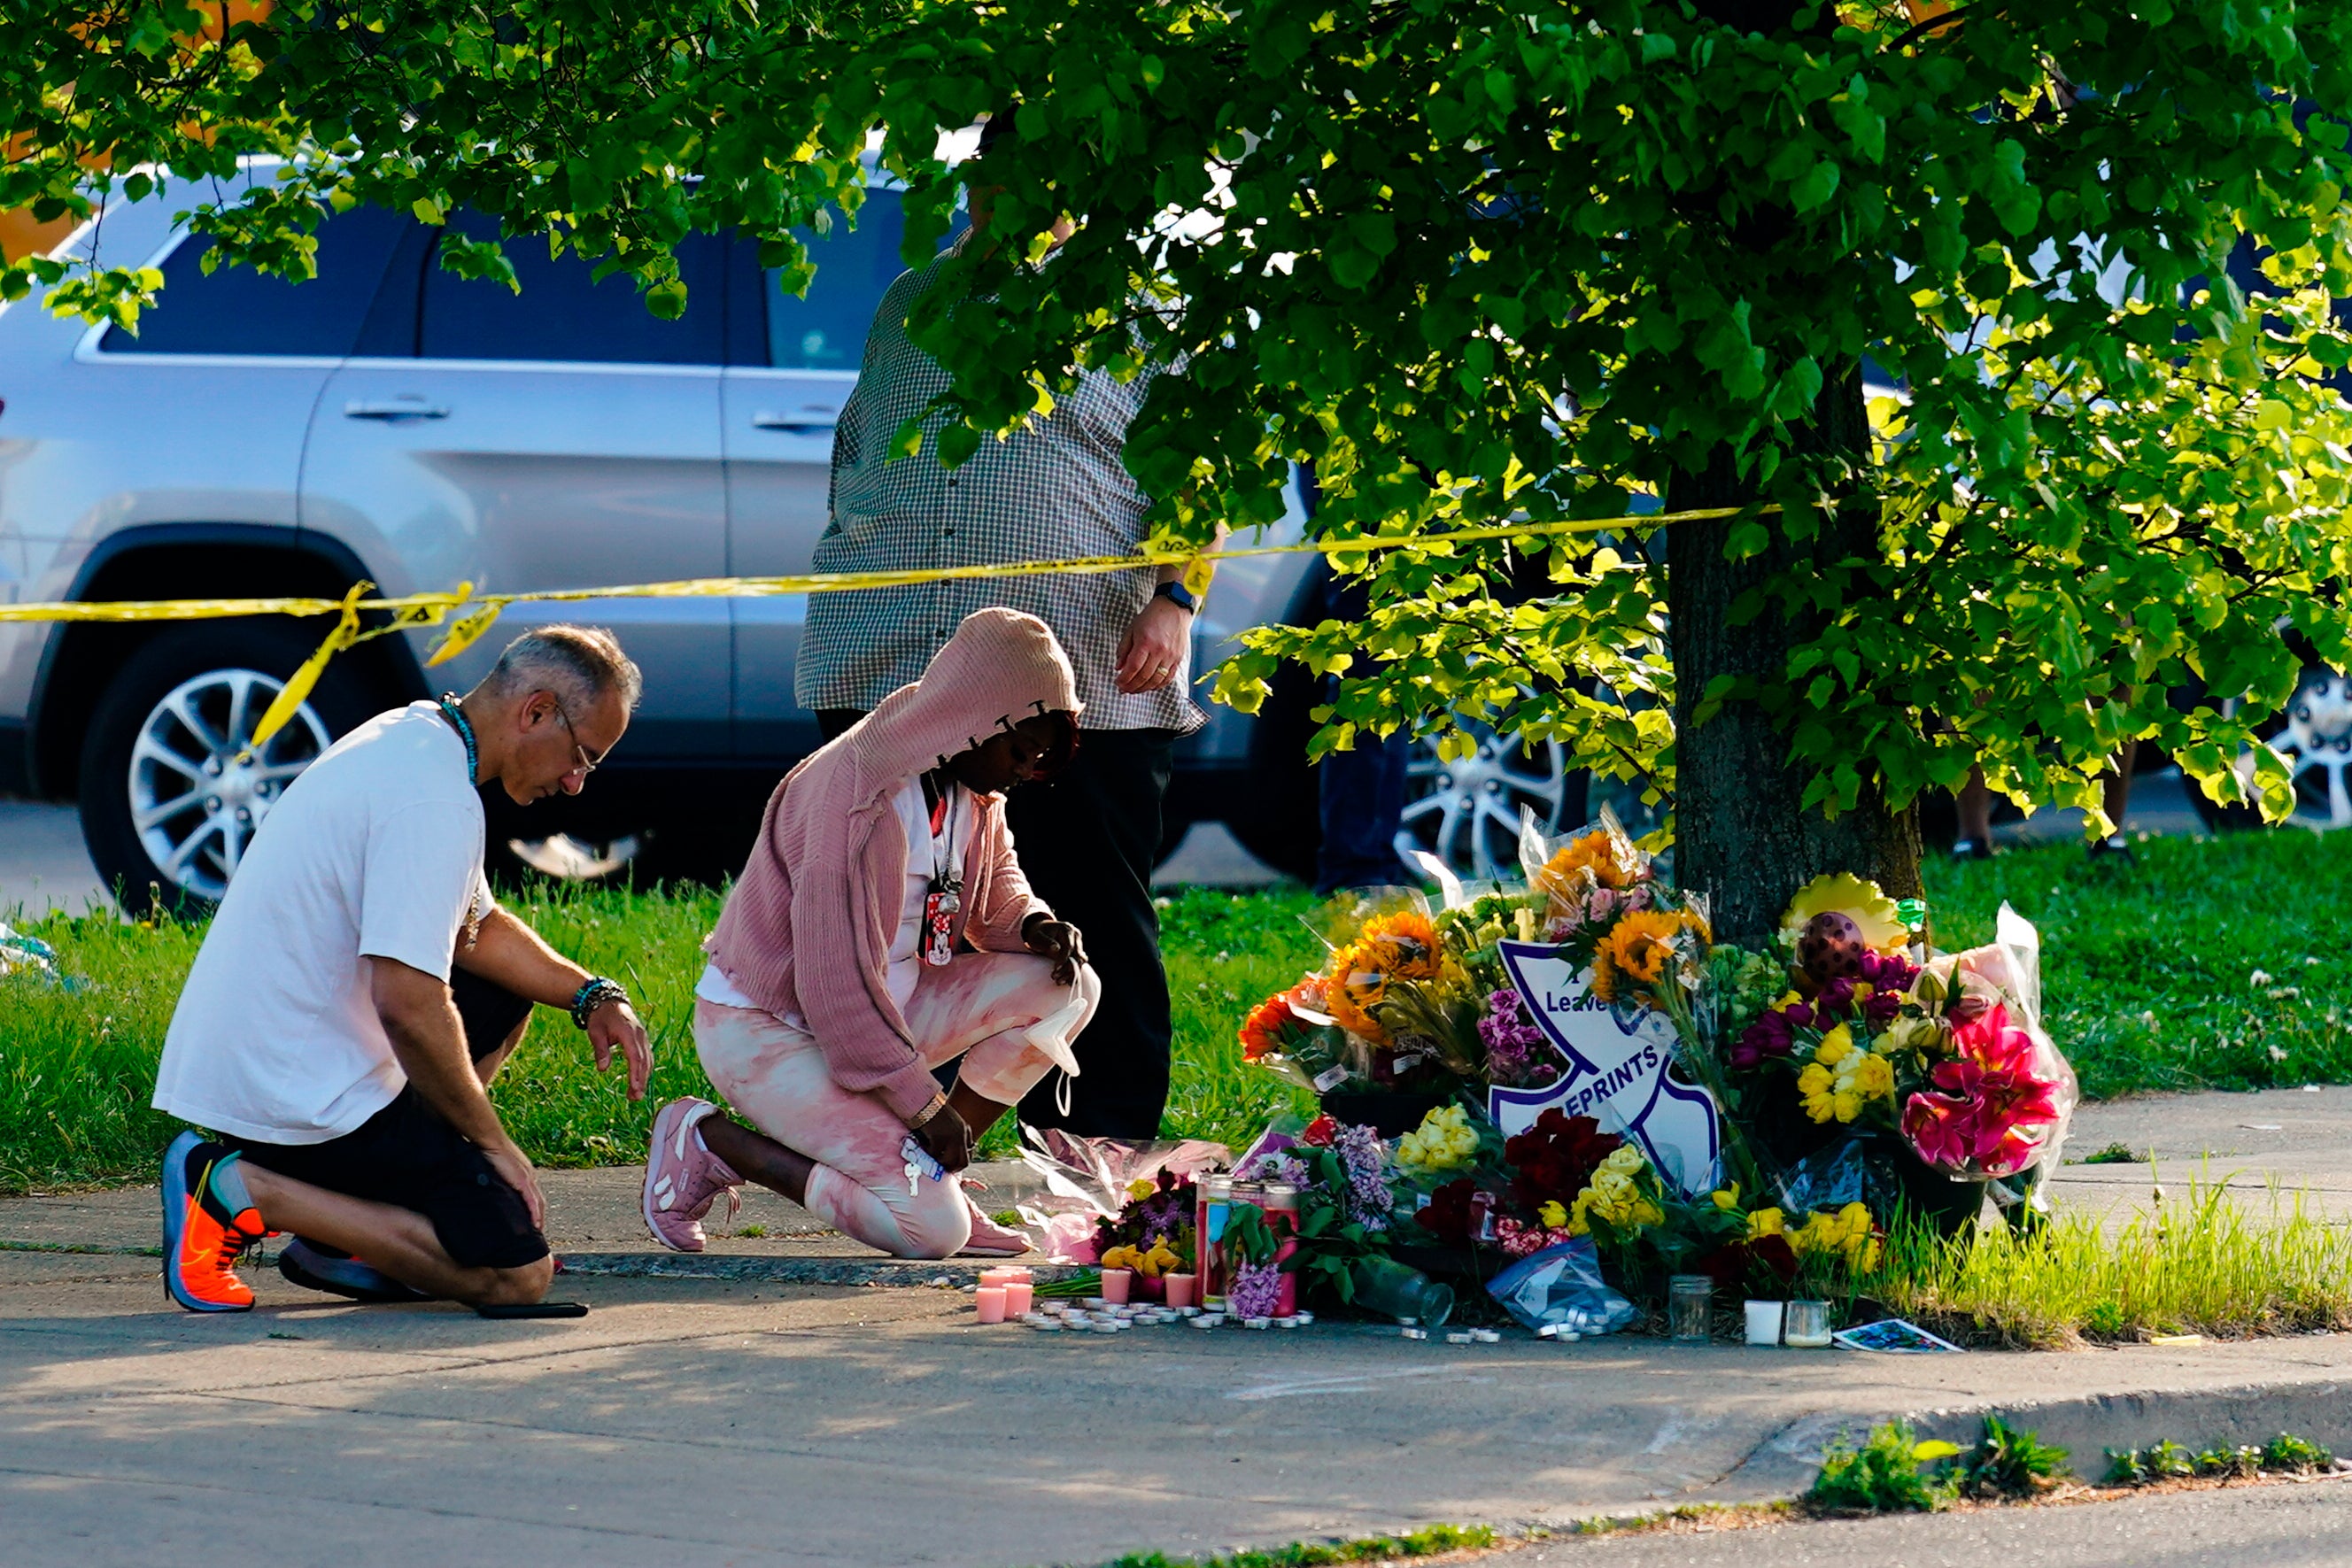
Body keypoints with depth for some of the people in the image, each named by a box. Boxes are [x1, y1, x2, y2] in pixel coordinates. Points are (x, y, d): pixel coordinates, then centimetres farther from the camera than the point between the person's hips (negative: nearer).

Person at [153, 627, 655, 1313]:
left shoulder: (408, 739, 12)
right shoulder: (436, 801, -20)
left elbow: (475, 927, 25)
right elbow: (406, 1004, -26)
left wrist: (590, 994, 11)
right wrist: (494, 1145, -15)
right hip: (297, 1095, -10)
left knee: (504, 993, 26)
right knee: (516, 1274, -11)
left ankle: (340, 1239, 14)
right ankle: (240, 1190, -9)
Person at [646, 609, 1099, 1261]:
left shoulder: (972, 786, 0)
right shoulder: (859, 798, -28)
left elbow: (997, 881, 20)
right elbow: (837, 980, -28)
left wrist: (1033, 924, -6)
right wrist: (924, 1104, -21)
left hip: (885, 1007, 9)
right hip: (766, 1028, -9)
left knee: (1067, 986, -4)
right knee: (933, 1230, -22)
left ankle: (934, 1178, 1)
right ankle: (707, 1141, -5)